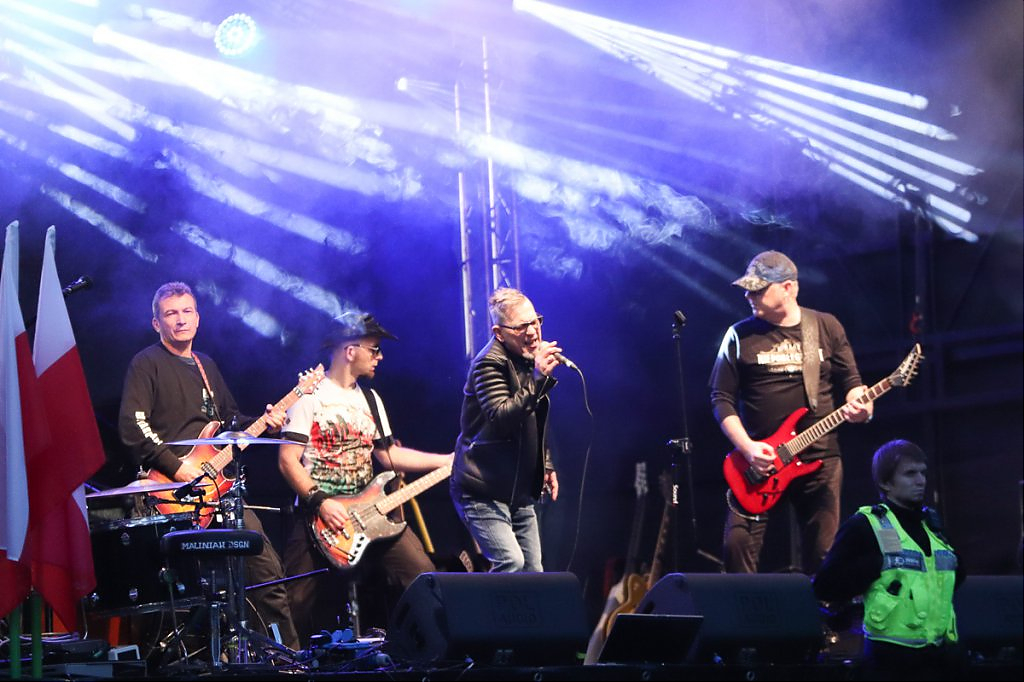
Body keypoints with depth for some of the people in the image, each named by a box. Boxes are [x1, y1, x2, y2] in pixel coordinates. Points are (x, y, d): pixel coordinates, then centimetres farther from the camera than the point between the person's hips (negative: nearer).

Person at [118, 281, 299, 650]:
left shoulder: (206, 366, 21)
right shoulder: (148, 363, -2)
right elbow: (132, 425, -13)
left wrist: (263, 423, 7)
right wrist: (174, 466, -19)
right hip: (174, 489, -7)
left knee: (266, 567, 2)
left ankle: (290, 652, 8)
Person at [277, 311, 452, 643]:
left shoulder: (370, 400, 18)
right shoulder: (310, 397, -5)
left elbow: (388, 454, 19)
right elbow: (288, 460, -10)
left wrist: (450, 460, 13)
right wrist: (320, 502, -19)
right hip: (319, 515, -6)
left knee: (421, 575, -7)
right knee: (300, 603, -10)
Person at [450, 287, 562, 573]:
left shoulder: (529, 360, 13)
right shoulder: (489, 364, -15)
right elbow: (502, 418, -29)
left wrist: (546, 465, 20)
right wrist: (539, 377, -32)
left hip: (519, 492, 9)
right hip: (484, 491, -9)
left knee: (533, 572, 6)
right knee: (510, 563, -22)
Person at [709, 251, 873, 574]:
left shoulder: (826, 328, 6)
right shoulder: (740, 336, 3)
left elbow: (851, 382, 11)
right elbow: (722, 399, 2)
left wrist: (860, 404, -13)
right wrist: (747, 448, -11)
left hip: (820, 458, 1)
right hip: (759, 460, 0)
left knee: (823, 553, 0)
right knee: (738, 543, -12)